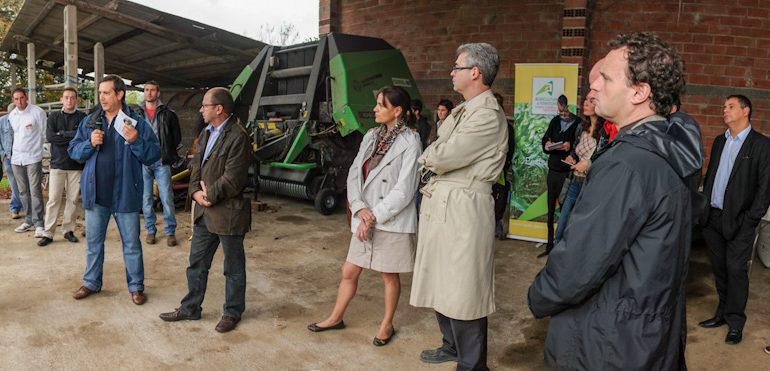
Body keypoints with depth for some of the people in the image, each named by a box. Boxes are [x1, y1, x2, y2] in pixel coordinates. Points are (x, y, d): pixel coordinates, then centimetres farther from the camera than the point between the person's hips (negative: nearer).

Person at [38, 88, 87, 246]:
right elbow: (49, 136, -6)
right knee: (53, 199, 0)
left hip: (76, 164, 0)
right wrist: (72, 138, -9)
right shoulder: (54, 116, 8)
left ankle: (68, 230, 16)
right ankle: (48, 233, 5)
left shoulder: (82, 117, 3)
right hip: (57, 163, 1)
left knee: (73, 199, 5)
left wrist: (62, 134, -8)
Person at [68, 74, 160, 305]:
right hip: (95, 193, 4)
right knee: (93, 241, 16)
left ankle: (136, 286, 18)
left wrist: (136, 141, -22)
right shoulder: (89, 122, 7)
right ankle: (91, 282, 32)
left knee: (131, 242, 6)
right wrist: (89, 143, -12)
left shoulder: (136, 123, -3)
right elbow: (73, 151, 7)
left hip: (125, 194, -3)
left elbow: (154, 154, -6)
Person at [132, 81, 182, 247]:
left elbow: (177, 137, 9)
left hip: (161, 162, -2)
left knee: (167, 199, -3)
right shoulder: (136, 113, 8)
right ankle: (150, 230, 20)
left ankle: (170, 231, 9)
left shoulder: (168, 114, 2)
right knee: (146, 199, 8)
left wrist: (167, 152, 3)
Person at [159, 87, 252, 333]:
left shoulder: (238, 137, -17)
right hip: (205, 211, 9)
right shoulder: (206, 134, 12)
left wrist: (208, 195, -10)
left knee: (233, 267, 8)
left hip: (228, 212, -8)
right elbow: (197, 167, 14)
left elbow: (232, 179, -21)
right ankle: (190, 308, 31)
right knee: (197, 262, 17)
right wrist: (196, 192, -4)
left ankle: (233, 312, 23)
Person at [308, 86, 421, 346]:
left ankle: (387, 325, 30)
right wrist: (360, 209, -11)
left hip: (392, 222, -6)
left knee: (389, 275, 11)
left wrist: (374, 217, -15)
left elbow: (404, 190, -16)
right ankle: (336, 318, 34)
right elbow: (353, 175, 5)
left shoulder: (409, 143, -12)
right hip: (364, 219, 6)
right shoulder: (371, 137, 7)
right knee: (349, 271, 15)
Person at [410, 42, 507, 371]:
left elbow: (444, 157, -21)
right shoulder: (463, 111, 15)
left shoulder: (488, 116, -17)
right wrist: (436, 158, -7)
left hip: (462, 208, -10)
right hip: (439, 204, 10)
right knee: (441, 283, 21)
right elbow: (436, 153, 14)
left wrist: (427, 158, -1)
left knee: (462, 291, 0)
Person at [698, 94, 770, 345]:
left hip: (739, 221, -6)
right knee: (719, 268, 13)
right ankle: (723, 313, 25)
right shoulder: (720, 142, 14)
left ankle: (735, 322, 10)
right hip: (713, 217, 6)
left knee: (736, 269, -2)